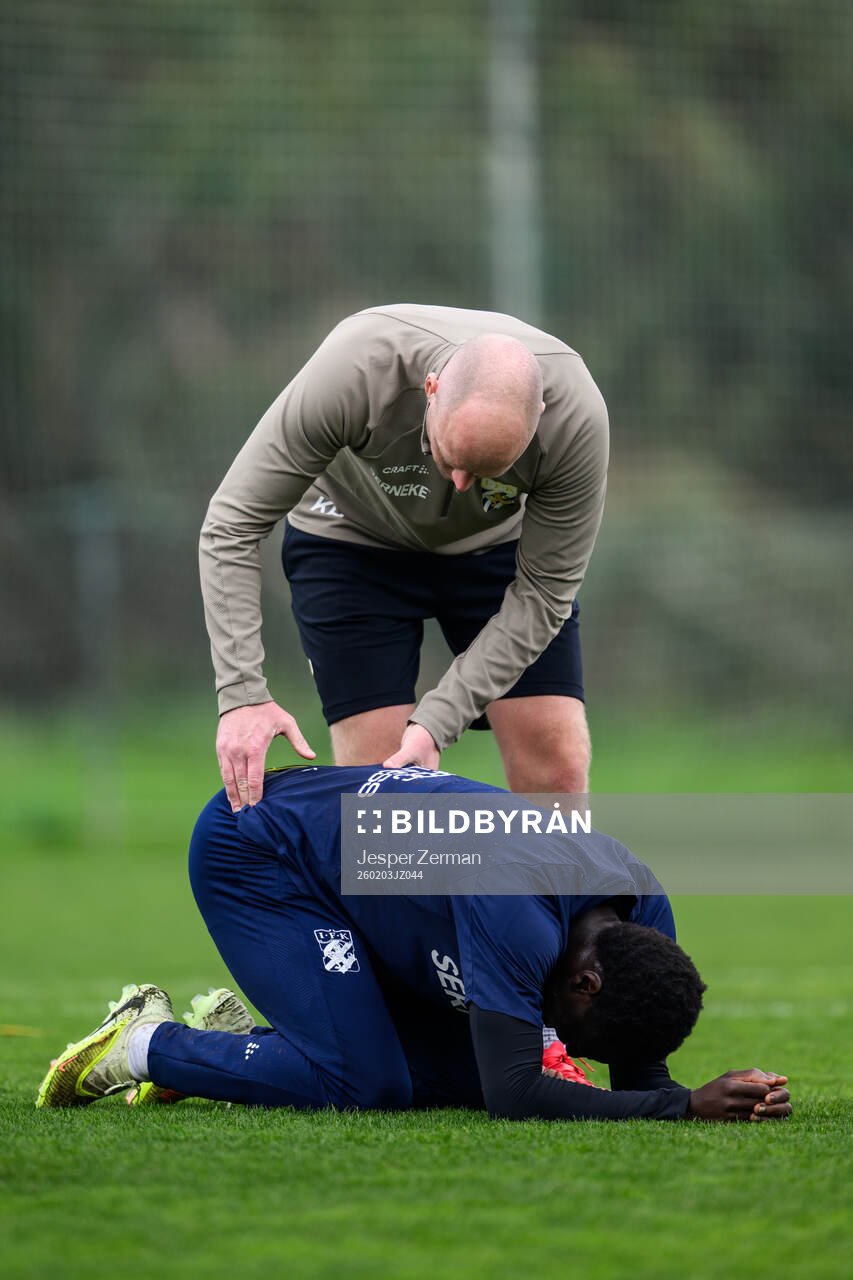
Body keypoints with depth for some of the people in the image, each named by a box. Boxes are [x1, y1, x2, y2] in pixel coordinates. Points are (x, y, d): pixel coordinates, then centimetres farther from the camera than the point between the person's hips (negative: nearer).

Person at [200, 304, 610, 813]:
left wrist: (437, 722, -31)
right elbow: (232, 526, -29)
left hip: (497, 543, 1)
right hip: (353, 539, -1)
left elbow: (543, 593, -22)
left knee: (556, 770, -11)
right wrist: (242, 694, -36)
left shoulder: (576, 416, -34)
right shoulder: (356, 371, -38)